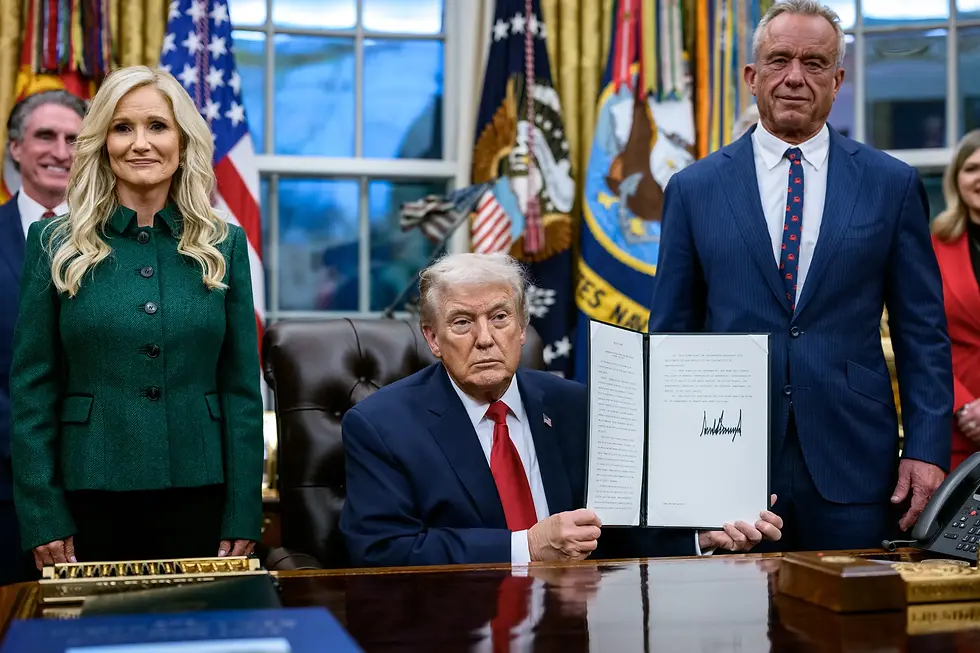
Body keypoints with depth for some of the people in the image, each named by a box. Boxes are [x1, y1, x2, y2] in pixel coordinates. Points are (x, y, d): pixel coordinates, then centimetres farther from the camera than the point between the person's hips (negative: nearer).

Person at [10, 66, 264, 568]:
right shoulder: (56, 245, 1)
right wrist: (42, 516, -6)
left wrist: (243, 516, -2)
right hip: (90, 495, -1)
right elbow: (32, 387, 0)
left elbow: (242, 387, 3)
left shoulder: (224, 246, 4)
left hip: (197, 494, 1)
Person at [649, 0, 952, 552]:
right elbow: (671, 333, 7)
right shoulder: (695, 189, 6)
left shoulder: (892, 185, 6)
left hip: (851, 465, 0)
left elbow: (923, 332, 6)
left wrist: (927, 450, -2)